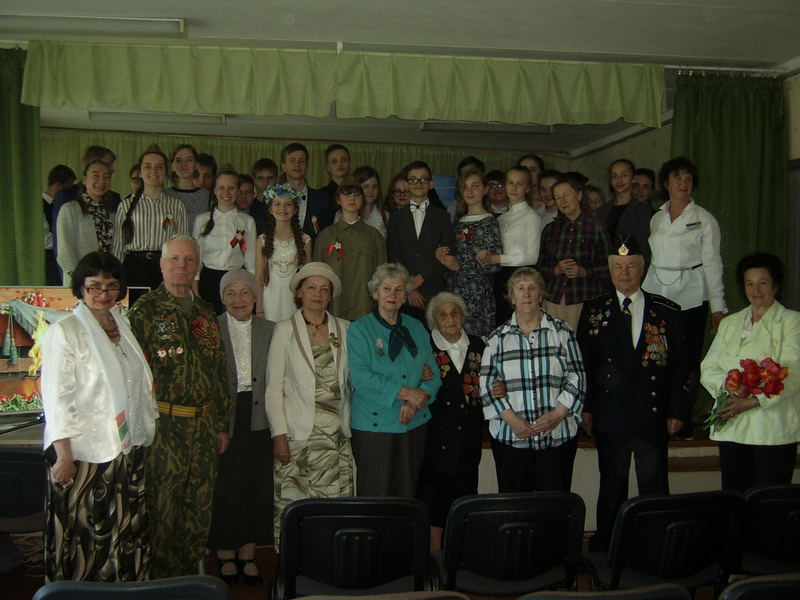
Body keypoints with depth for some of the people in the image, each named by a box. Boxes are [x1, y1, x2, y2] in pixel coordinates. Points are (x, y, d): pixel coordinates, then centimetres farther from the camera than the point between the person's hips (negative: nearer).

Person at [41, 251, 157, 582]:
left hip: (129, 452, 6)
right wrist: (64, 456, -17)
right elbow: (56, 398, -13)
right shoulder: (64, 331, -8)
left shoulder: (123, 326, 12)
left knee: (129, 534, 11)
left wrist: (146, 436, 14)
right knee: (86, 538, 2)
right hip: (86, 455, -6)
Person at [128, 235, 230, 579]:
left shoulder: (206, 312, 14)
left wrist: (222, 424, 14)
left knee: (199, 506, 11)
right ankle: (160, 578, 15)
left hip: (205, 426, 5)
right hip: (164, 424, -5)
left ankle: (190, 573, 25)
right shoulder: (146, 309, -3)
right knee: (162, 508, 1)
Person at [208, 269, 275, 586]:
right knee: (224, 486, 3)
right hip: (223, 418, -2)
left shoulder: (270, 330, 7)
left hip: (257, 418, 3)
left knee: (255, 486, 7)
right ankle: (226, 556, 19)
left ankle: (248, 554, 21)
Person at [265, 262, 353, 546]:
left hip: (338, 432, 3)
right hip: (299, 434, -2)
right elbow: (273, 387, 1)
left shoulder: (344, 329, 11)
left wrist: (351, 423, 4)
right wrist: (279, 434, -7)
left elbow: (353, 378, 13)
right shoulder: (285, 330, 4)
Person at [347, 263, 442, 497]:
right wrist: (406, 392, -17)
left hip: (414, 424, 4)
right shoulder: (360, 329, -2)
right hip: (374, 425, -4)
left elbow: (433, 374, 7)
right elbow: (361, 377, -15)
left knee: (408, 493, 8)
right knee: (375, 495, -1)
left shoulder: (416, 328, 12)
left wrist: (416, 401, -12)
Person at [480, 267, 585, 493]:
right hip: (510, 437, 1)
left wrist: (557, 415, -10)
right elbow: (487, 384, 2)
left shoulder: (562, 331, 6)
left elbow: (577, 377, 3)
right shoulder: (498, 337, 7)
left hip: (558, 436, 0)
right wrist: (512, 419, -10)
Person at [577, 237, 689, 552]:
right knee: (612, 490, 9)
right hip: (609, 417, 0)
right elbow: (582, 363, 4)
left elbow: (679, 366, 5)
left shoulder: (667, 311, 4)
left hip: (653, 419, 0)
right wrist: (586, 408, 0)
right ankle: (605, 553, 20)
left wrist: (677, 411, 1)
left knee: (655, 490, 5)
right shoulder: (593, 310, 4)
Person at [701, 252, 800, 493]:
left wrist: (753, 400, -19)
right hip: (731, 428, 4)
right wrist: (727, 385, -11)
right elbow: (708, 369, 11)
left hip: (773, 430, -4)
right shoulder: (729, 323, 19)